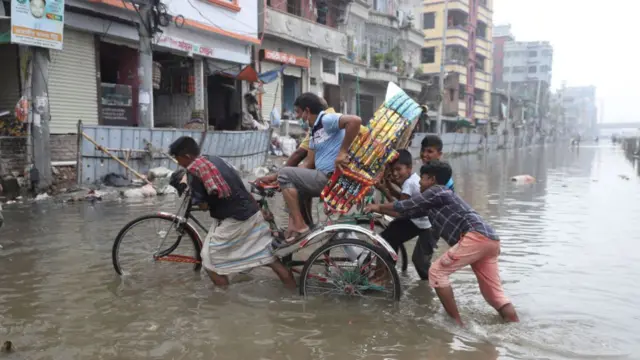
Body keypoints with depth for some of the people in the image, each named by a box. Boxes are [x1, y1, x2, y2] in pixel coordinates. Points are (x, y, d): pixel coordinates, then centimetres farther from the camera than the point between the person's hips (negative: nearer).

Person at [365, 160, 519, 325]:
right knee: (494, 293, 13)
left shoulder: (436, 191, 4)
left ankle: (457, 323, -2)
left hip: (476, 236, -10)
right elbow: (408, 212, 34)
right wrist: (380, 211, 41)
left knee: (437, 272, -2)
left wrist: (379, 206, 24)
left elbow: (404, 206, 8)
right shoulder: (432, 204, 29)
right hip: (490, 239, 10)